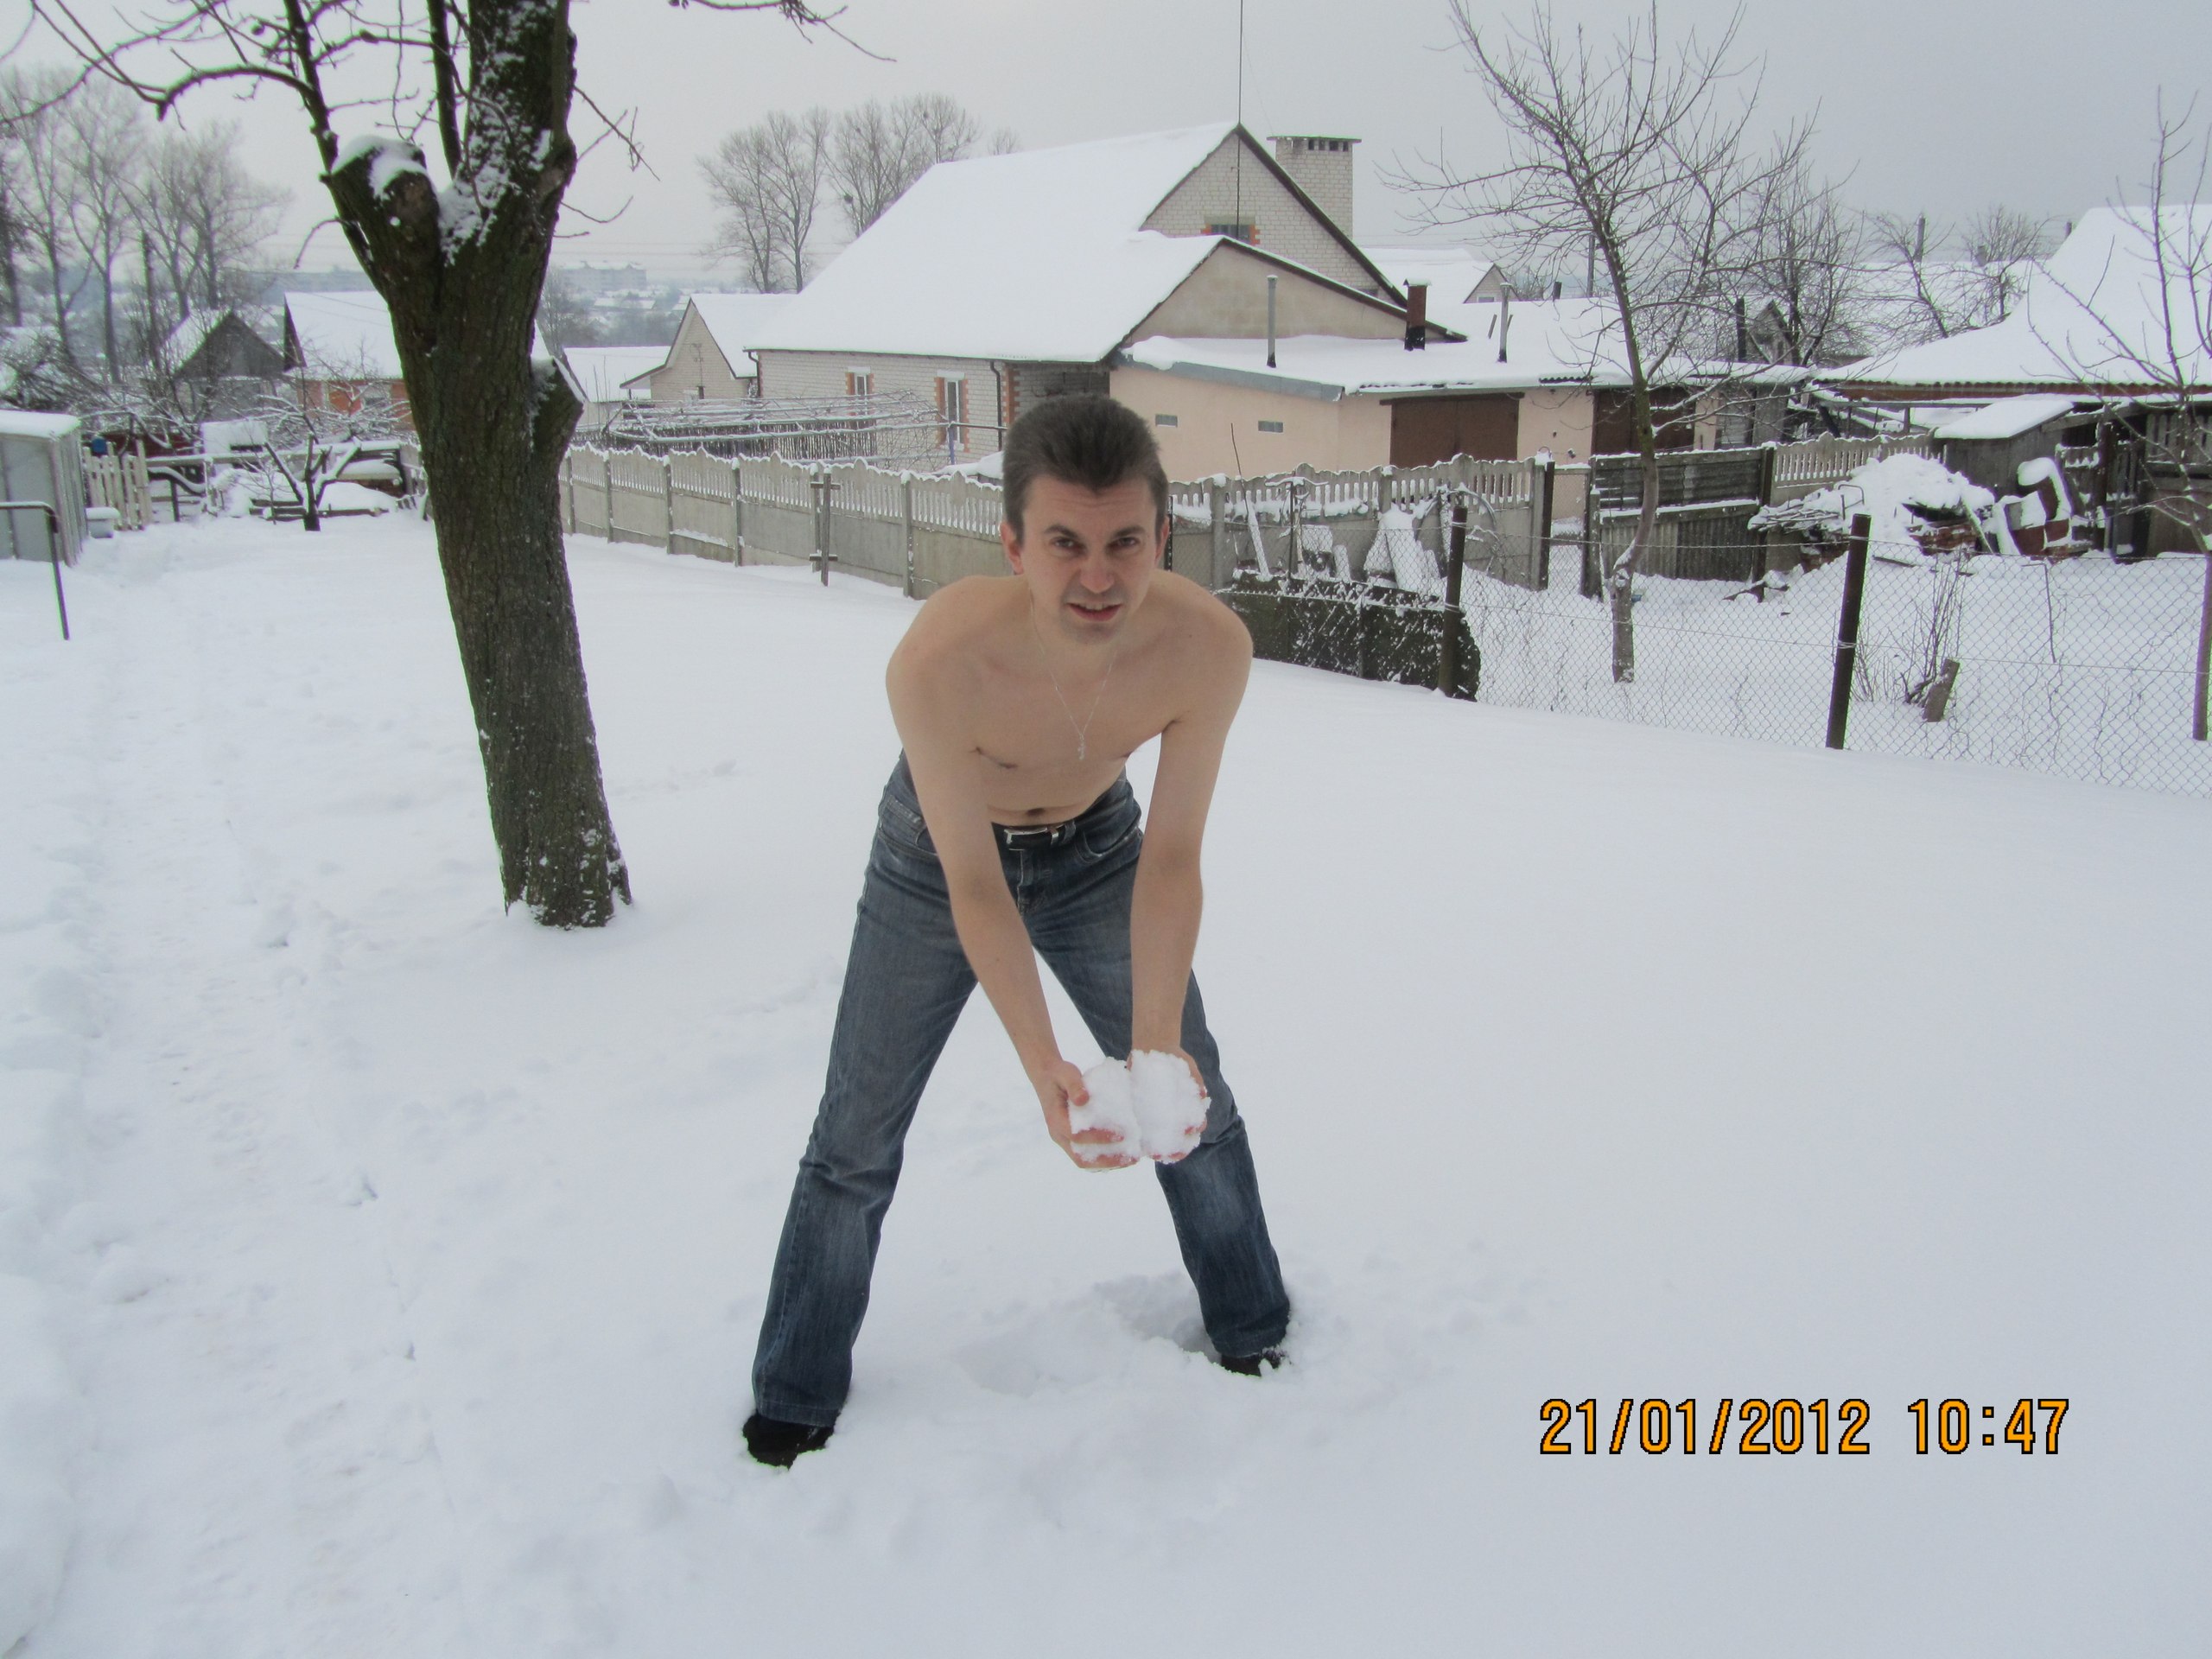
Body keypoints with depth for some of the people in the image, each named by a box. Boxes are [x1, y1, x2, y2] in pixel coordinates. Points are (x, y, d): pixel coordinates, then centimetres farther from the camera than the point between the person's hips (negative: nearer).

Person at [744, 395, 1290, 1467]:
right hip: (938, 861, -2)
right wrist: (1045, 1070, -41)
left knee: (1197, 1103, 11)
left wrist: (1156, 1041, -35)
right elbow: (973, 887, -31)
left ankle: (1253, 1337, 37)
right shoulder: (938, 659, -40)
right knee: (857, 1141, 5)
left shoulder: (1209, 645, -33)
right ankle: (796, 1400, 27)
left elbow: (1170, 859, -24)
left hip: (1096, 849, 2)